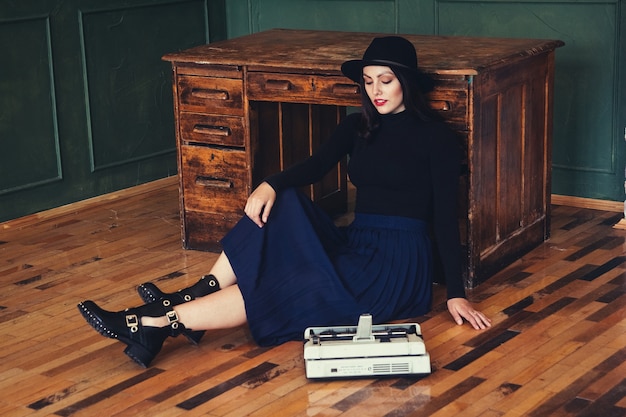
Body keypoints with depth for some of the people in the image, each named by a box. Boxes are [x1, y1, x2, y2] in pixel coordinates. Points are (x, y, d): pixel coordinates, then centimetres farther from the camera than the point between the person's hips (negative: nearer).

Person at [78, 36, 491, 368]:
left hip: (397, 267, -6)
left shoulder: (437, 137, -5)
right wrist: (270, 185, -25)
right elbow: (316, 165, -4)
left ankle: (157, 323, -30)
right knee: (283, 206, -21)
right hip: (356, 246, 6)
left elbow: (446, 216, -8)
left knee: (283, 288, -26)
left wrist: (456, 294, -11)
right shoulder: (357, 127, 12)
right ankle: (194, 296, -26)